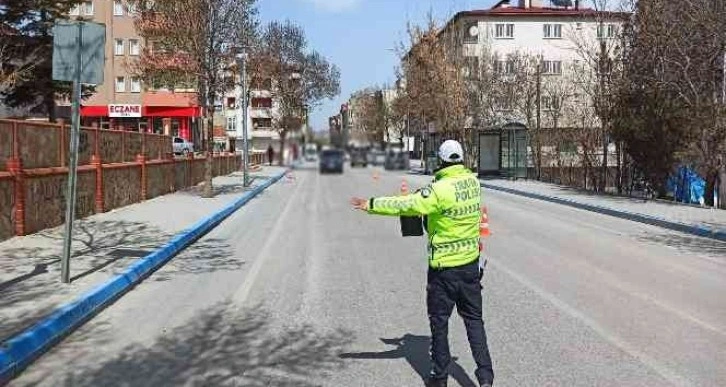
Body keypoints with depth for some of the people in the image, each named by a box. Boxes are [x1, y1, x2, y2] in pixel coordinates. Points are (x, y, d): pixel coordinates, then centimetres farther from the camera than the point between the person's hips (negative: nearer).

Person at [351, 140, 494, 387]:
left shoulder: (439, 190, -21)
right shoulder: (472, 181, -1)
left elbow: (404, 206, -20)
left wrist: (370, 205, -12)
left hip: (444, 267, -5)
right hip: (471, 263, 5)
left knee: (439, 322, 10)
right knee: (474, 319, 14)